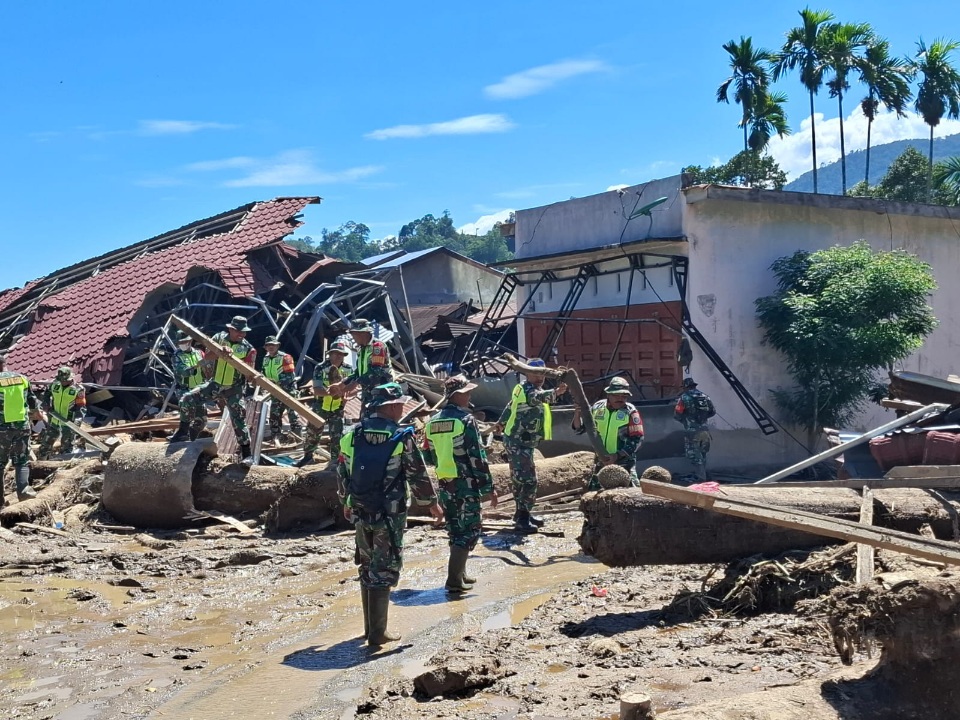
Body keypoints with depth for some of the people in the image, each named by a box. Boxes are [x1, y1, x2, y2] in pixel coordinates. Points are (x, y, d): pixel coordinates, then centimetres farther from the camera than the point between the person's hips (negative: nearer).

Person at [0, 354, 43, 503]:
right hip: (22, 425, 2)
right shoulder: (22, 378, 4)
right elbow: (31, 399, 16)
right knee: (22, 460, 12)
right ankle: (23, 489, -6)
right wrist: (37, 412, 34)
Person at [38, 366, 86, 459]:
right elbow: (46, 393, 21)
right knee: (45, 444, 16)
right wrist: (46, 404, 5)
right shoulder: (54, 385, 0)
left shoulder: (78, 389, -12)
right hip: (53, 421, 5)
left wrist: (77, 419, -26)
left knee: (66, 448, 4)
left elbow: (81, 407, -12)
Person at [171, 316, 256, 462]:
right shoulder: (219, 338, -2)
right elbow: (206, 357, -11)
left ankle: (246, 454, 3)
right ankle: (184, 432, 8)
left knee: (238, 420, -5)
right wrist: (219, 352, -31)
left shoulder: (249, 349, -7)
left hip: (233, 390, -2)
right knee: (188, 399, -9)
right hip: (214, 384, 2)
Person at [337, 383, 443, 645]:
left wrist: (346, 502, 24)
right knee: (384, 570, 2)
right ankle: (377, 633, 6)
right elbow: (418, 475, -8)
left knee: (367, 567, 18)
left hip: (360, 512, 5)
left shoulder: (353, 434, 1)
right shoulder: (401, 437, -13)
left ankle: (370, 625, 27)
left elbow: (342, 472, 9)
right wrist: (432, 503, 6)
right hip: (389, 515, -5)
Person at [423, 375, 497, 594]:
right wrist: (489, 487, -10)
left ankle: (460, 574, 27)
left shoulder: (433, 422, 8)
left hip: (444, 484, 7)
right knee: (470, 531, 0)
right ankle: (454, 580, -6)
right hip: (466, 484, -7)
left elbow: (428, 457, 14)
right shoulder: (465, 420, -13)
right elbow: (478, 457, -15)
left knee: (455, 530, 18)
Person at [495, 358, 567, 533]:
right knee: (529, 480, -14)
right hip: (518, 444, -11)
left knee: (520, 479, 19)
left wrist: (501, 423, 44)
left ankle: (522, 514, 30)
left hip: (520, 443, 11)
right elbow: (537, 397, -43)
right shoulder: (526, 390, -18)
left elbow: (510, 406, 29)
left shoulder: (522, 389, 13)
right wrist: (554, 394, -62)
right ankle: (522, 519, -11)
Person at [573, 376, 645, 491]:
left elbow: (637, 439, -14)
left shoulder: (630, 412, -11)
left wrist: (617, 456, -21)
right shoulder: (597, 408, 1)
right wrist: (577, 414, -12)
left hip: (624, 461, -4)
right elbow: (579, 428, 10)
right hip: (601, 460, 4)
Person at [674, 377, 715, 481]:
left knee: (695, 456, 0)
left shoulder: (684, 398, -8)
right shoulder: (705, 396, 8)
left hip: (692, 431, -5)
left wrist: (684, 420, 10)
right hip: (704, 430, 6)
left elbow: (677, 415, -10)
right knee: (702, 455, 20)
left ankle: (702, 479, -5)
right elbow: (713, 411, 15)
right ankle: (702, 475, 31)